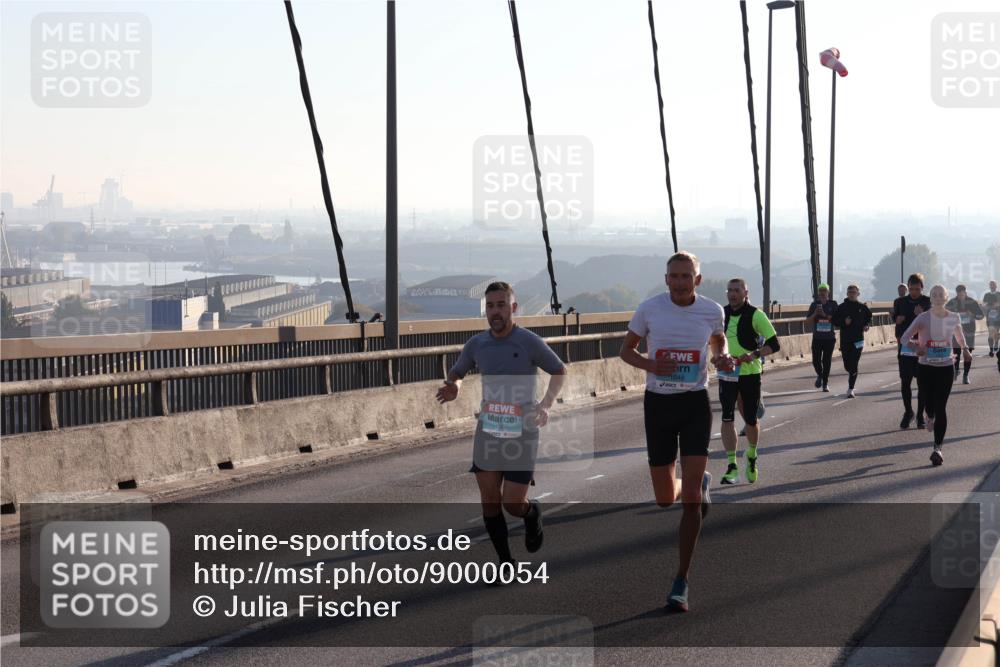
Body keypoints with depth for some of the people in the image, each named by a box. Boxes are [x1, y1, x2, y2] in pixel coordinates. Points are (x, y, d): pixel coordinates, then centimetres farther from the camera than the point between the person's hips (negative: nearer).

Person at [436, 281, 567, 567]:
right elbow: (457, 373, 16)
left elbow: (560, 371, 3)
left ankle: (532, 514, 34)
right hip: (487, 432, 4)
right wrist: (453, 387, -9)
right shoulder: (476, 344, 0)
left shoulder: (529, 342, -10)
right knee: (490, 502, 4)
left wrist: (546, 404, -12)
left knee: (513, 504, -4)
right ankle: (505, 563, 20)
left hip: (521, 435, -4)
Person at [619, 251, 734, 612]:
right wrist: (651, 366, -15)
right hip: (658, 403, 1)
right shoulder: (649, 309, -7)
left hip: (695, 404, -1)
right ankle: (702, 482, 46)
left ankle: (681, 582, -2)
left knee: (690, 497, -10)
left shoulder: (712, 310, -3)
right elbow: (626, 350, 5)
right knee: (665, 499, 8)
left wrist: (722, 359, -6)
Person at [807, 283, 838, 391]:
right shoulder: (814, 304, 5)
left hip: (829, 337, -1)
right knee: (816, 360, -3)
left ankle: (825, 384, 9)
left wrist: (825, 315, -18)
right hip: (817, 337, 1)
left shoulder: (833, 304, 2)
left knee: (827, 361, 0)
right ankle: (820, 375, 27)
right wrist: (815, 314, -16)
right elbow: (808, 319, 3)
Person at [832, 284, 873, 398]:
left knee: (854, 365, -8)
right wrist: (844, 322, -13)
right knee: (847, 365, 6)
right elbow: (835, 320, 4)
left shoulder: (862, 307, 4)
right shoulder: (841, 307, 3)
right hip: (845, 339, 1)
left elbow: (869, 318, 18)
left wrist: (867, 326, -1)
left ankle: (851, 389, -4)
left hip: (858, 339, -1)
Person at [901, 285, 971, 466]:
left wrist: (964, 348, 9)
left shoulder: (954, 318, 1)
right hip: (926, 368, 0)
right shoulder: (923, 318, -8)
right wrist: (915, 346, -31)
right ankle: (930, 417, 47)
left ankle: (937, 448, -8)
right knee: (929, 404, 7)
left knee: (941, 408, -7)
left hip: (946, 368, 0)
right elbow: (905, 337, -12)